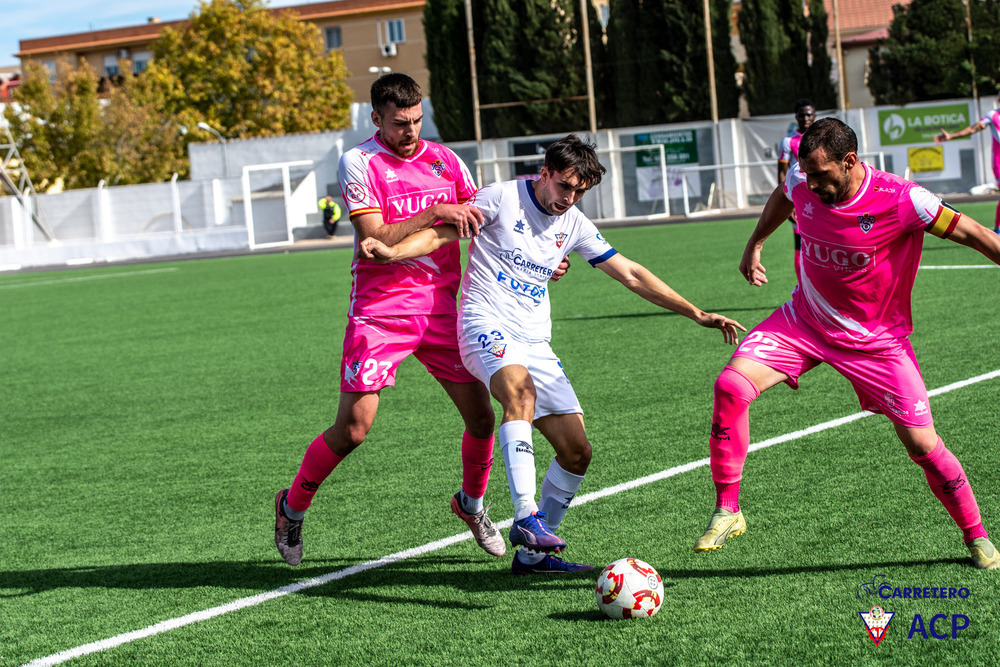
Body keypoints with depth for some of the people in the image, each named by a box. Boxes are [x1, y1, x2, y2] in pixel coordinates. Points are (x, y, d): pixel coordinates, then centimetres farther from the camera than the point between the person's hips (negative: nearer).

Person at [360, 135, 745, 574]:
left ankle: (532, 554, 13)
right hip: (487, 326, -7)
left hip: (535, 344, 7)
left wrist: (697, 314, 15)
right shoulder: (502, 198, -3)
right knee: (520, 388, -38)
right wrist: (392, 252, -25)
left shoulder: (574, 224, 12)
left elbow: (630, 274, 17)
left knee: (576, 451, -1)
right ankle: (526, 517, -46)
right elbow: (441, 234, -5)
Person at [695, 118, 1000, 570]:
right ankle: (727, 511, -7)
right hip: (804, 322, 3)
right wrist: (754, 244, 23)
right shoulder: (802, 184, -12)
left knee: (922, 444, -5)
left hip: (876, 340, -3)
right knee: (731, 385, -20)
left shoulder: (900, 200, -25)